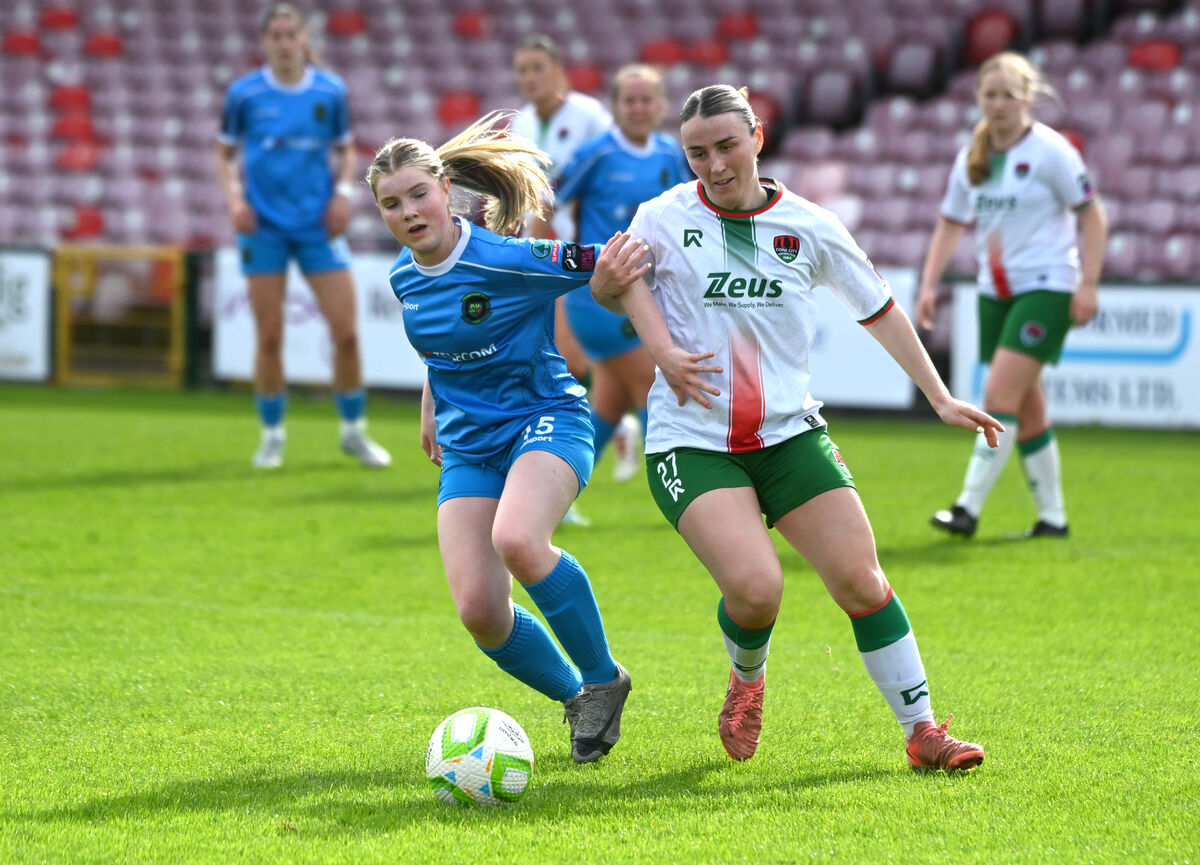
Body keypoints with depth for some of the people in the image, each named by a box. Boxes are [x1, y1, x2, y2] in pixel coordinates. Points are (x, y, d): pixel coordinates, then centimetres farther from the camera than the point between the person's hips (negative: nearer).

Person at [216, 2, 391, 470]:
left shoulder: (331, 91, 1)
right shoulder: (244, 93, -2)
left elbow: (346, 149, 13)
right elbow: (224, 152, 9)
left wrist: (343, 192, -4)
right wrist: (234, 197, -6)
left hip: (318, 222, 1)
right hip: (264, 225, -1)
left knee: (346, 331, -4)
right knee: (269, 337, 0)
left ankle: (354, 431, 14)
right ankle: (272, 435, 15)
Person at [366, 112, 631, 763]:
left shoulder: (507, 260, -17)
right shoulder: (404, 277, 5)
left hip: (545, 418, -6)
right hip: (467, 446, 6)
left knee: (516, 539, -37)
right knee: (478, 611, -12)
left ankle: (602, 678, -13)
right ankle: (577, 698, 16)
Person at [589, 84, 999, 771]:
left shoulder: (810, 227, 4)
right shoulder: (665, 218, -2)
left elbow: (879, 310, 15)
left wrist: (940, 396, 15)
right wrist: (663, 350, -12)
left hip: (791, 434, 2)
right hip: (692, 442, -2)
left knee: (861, 580, -9)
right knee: (755, 588, -22)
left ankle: (923, 732, 3)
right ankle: (747, 681, 13)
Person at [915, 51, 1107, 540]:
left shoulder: (1050, 151, -9)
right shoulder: (972, 159, 8)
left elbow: (1092, 216, -6)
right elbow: (950, 225, 16)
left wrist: (1087, 284, -13)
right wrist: (929, 285, 4)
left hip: (1046, 288, -7)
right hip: (995, 292, 7)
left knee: (1001, 396, -16)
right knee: (1026, 408, 9)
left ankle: (969, 508, -18)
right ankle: (1052, 517, 17)